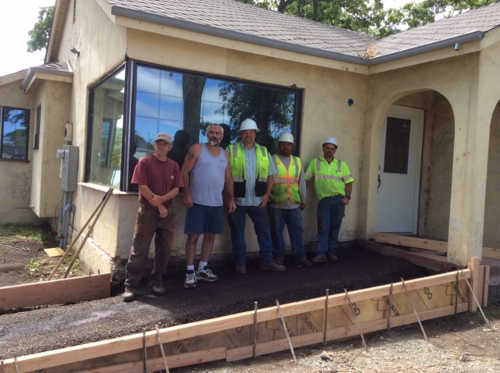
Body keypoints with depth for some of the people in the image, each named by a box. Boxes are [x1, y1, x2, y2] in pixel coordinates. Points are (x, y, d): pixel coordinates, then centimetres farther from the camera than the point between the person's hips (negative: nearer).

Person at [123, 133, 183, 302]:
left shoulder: (173, 165, 10)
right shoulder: (145, 162, -2)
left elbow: (176, 189, 4)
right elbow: (143, 187, -8)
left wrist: (161, 199, -14)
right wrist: (158, 206, -10)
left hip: (167, 212, 4)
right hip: (147, 211, -4)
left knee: (164, 249, 8)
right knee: (139, 249, -3)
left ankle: (158, 282, 22)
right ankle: (132, 285, 2)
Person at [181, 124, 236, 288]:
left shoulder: (224, 154, 14)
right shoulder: (197, 149, -1)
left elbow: (228, 179, 19)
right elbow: (185, 172, -6)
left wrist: (232, 199, 13)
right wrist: (187, 195, -14)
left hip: (217, 203, 5)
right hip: (197, 201, -5)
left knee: (210, 236, 11)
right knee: (193, 236, -3)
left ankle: (203, 269, 23)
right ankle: (190, 272, 5)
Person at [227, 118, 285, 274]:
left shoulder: (263, 151, 11)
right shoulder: (231, 150, 1)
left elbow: (270, 175, 13)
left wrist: (267, 194, 2)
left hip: (258, 200, 3)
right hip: (236, 200, -3)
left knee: (264, 230, 5)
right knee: (237, 232, 5)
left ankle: (267, 261, 16)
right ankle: (240, 262, 17)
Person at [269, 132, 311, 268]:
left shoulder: (297, 161, 13)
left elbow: (301, 182, 17)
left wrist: (303, 200, 15)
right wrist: (267, 198, -3)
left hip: (294, 205, 3)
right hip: (276, 205, -3)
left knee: (297, 230, 3)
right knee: (277, 231, 4)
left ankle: (300, 257, 11)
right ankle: (279, 256, 16)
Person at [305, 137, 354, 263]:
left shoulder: (341, 164, 11)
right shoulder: (315, 163, 8)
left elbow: (348, 181, 9)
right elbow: (304, 178, 3)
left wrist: (347, 197, -3)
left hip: (338, 199, 1)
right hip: (323, 200, -1)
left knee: (335, 227, 7)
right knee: (323, 227, -5)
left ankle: (332, 252, 18)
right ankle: (321, 254, -3)